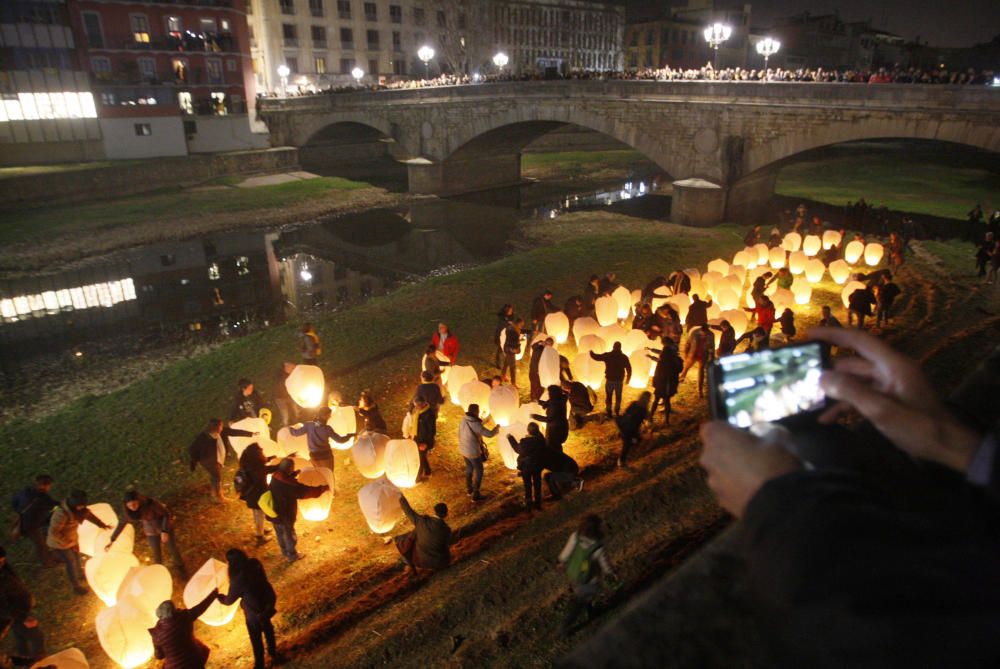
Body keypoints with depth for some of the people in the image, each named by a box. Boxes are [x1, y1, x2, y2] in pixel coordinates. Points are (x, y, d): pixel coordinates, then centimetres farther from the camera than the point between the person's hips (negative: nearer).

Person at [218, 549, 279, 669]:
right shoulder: (255, 563, -18)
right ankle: (273, 654, 52)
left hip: (254, 612, -6)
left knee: (256, 639, 20)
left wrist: (218, 596, 3)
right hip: (267, 603, 6)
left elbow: (229, 600, -15)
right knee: (267, 629, 31)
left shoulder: (238, 580, -35)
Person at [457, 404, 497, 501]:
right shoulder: (475, 424, -29)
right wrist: (497, 428, -3)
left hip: (463, 449, 7)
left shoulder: (463, 420, -7)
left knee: (469, 468, 28)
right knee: (478, 471, 12)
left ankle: (469, 489, 44)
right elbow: (490, 434, -23)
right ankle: (475, 494, 18)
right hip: (473, 452, -7)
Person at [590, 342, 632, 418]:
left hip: (609, 380, 0)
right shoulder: (624, 357, -4)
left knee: (608, 397, 10)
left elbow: (596, 357, 0)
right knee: (618, 397, 15)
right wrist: (628, 378, 12)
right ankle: (617, 412, 16)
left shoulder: (607, 355, -7)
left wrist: (591, 352, 22)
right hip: (619, 380, 1)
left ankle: (609, 412, 9)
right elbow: (629, 369, -2)